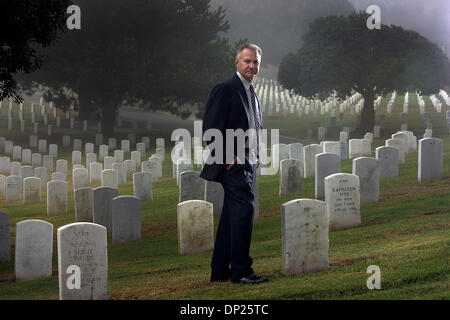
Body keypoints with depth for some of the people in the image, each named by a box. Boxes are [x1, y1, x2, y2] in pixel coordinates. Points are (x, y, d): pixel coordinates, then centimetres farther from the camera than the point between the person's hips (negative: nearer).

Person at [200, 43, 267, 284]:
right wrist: (226, 158, -16)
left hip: (248, 165, 9)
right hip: (233, 165, -9)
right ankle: (240, 271, -9)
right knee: (243, 211, -13)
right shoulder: (225, 90, -9)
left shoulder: (251, 94, 18)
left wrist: (256, 157, 14)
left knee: (231, 217, 11)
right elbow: (210, 129, -15)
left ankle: (220, 271, 16)